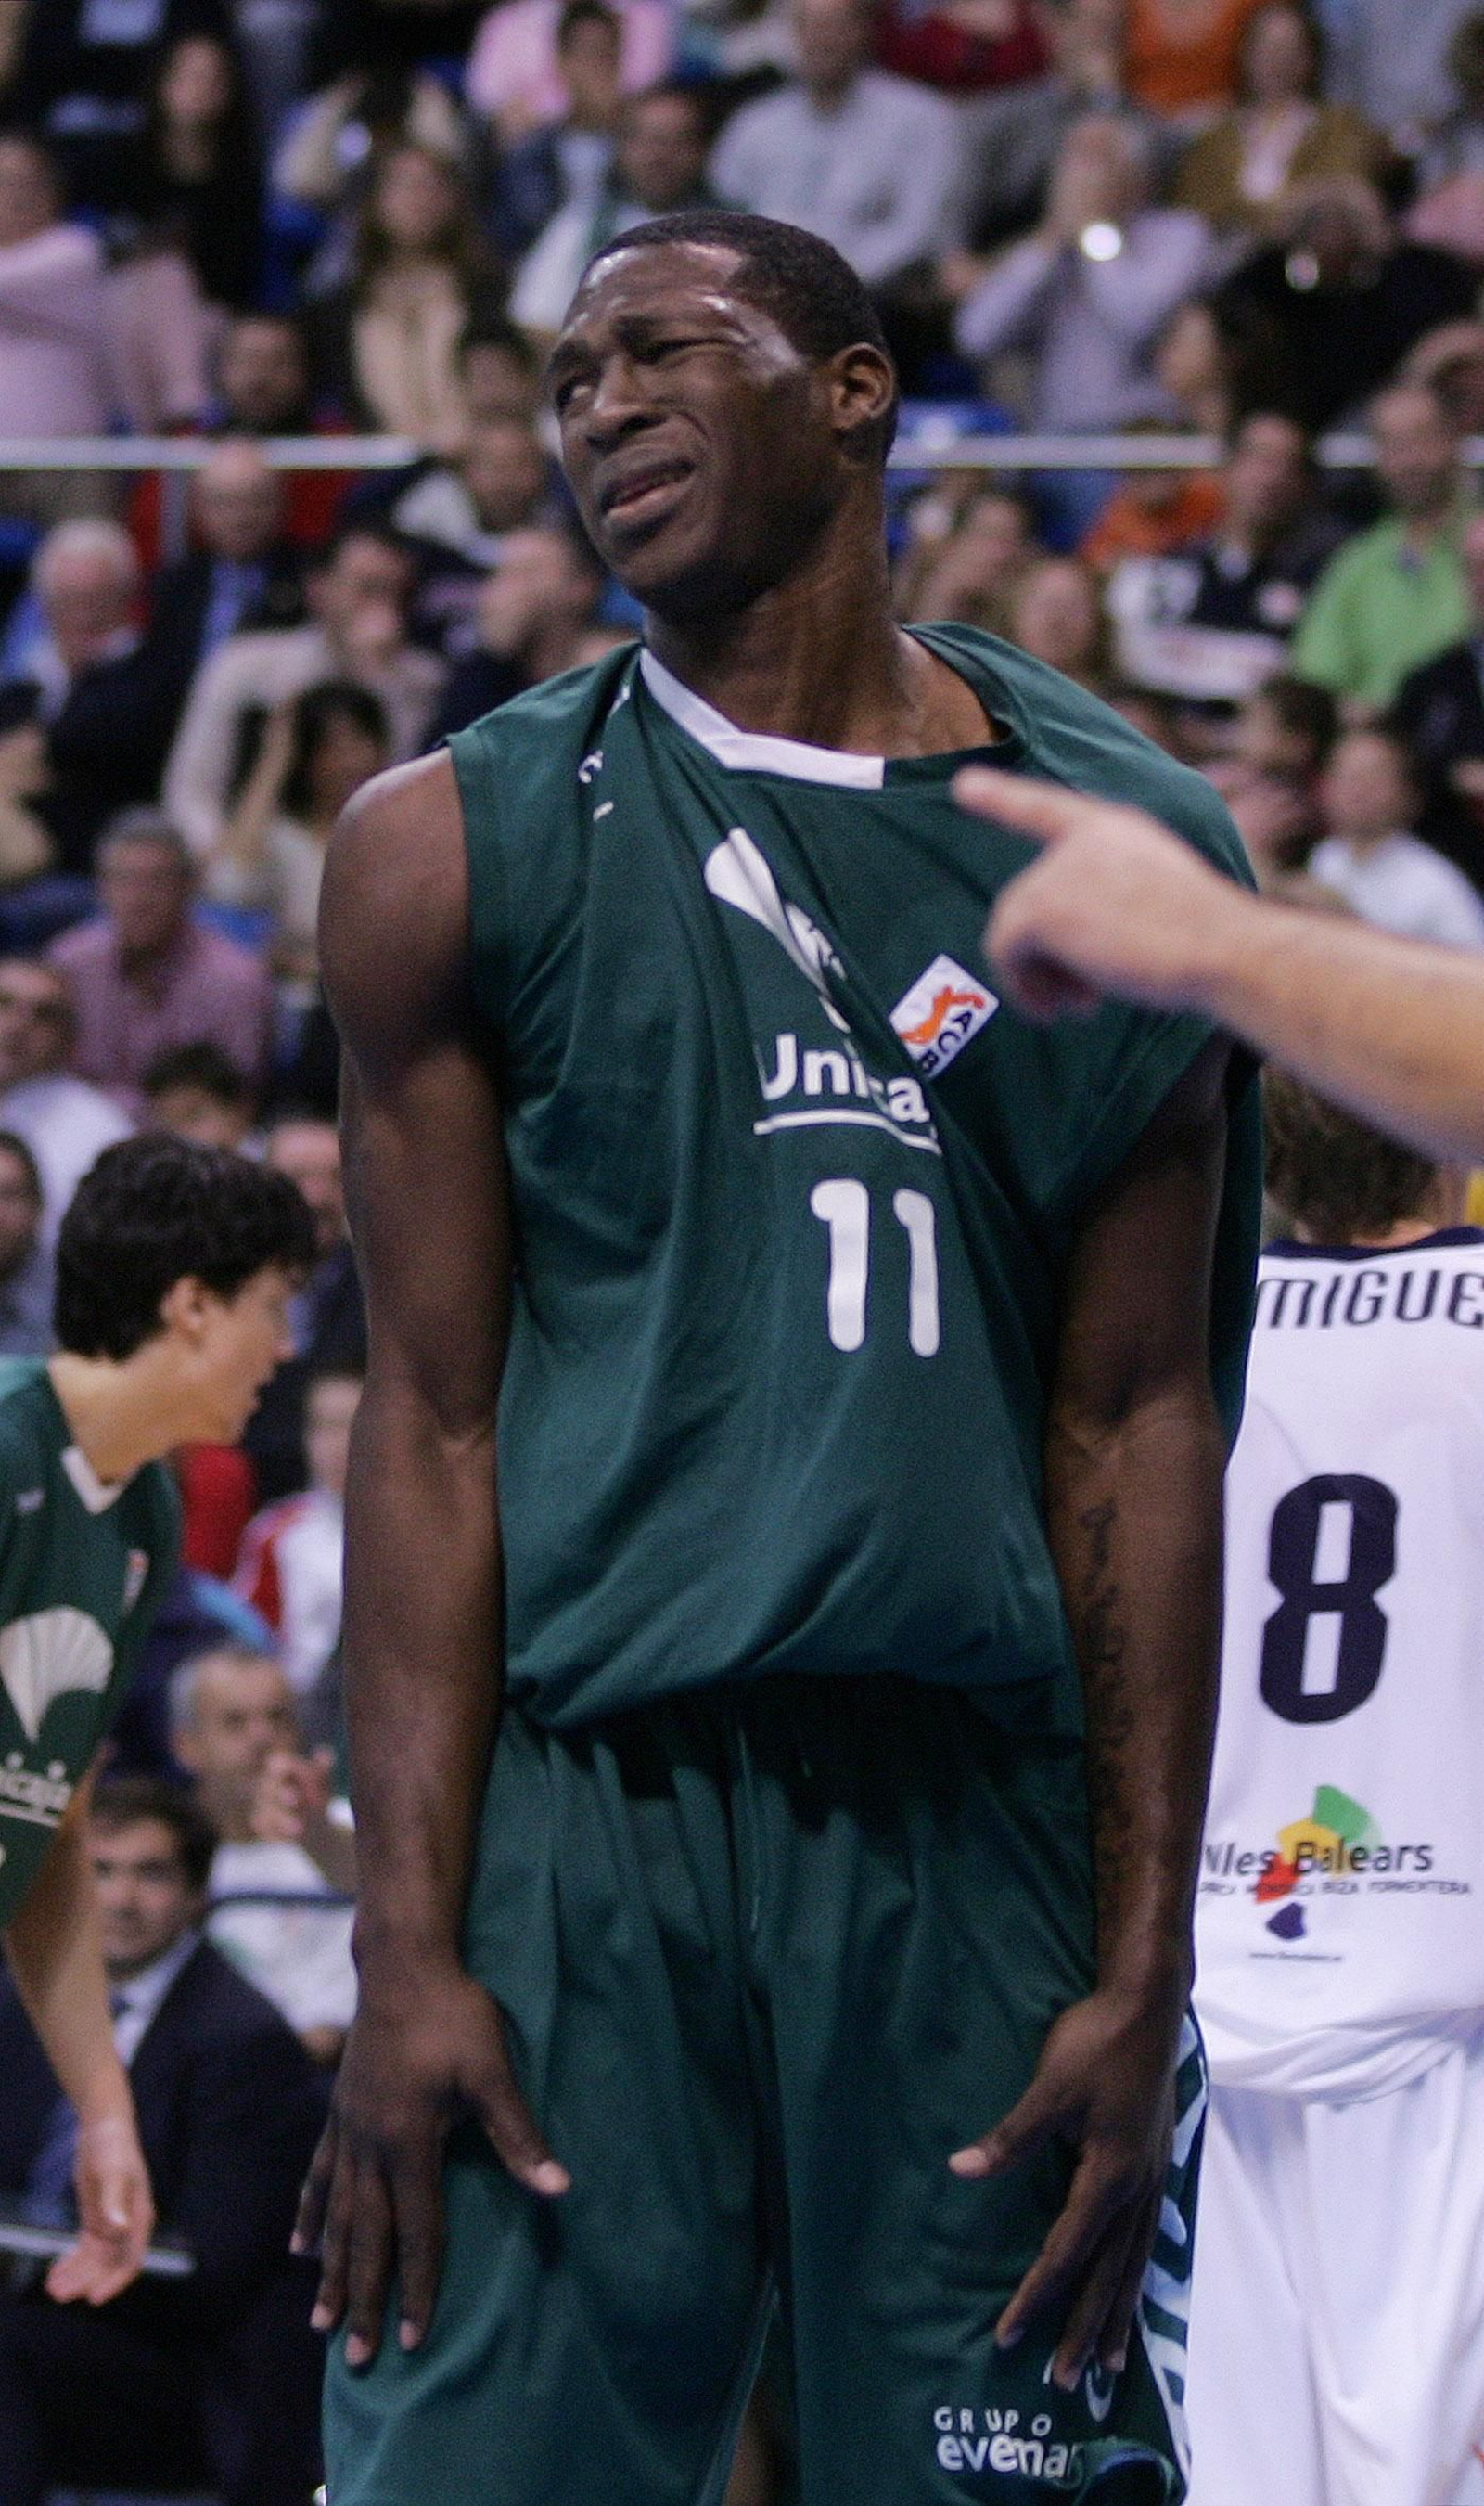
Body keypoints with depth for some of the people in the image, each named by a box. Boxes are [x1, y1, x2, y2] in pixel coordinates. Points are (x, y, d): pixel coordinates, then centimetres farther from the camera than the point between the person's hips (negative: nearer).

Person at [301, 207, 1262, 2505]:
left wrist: (1142, 1965, 0)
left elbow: (1136, 1426, 7)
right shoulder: (462, 848, 6)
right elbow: (431, 1425, 2)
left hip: (979, 1823, 1)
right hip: (578, 1801, -1)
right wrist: (409, 1953, -7)